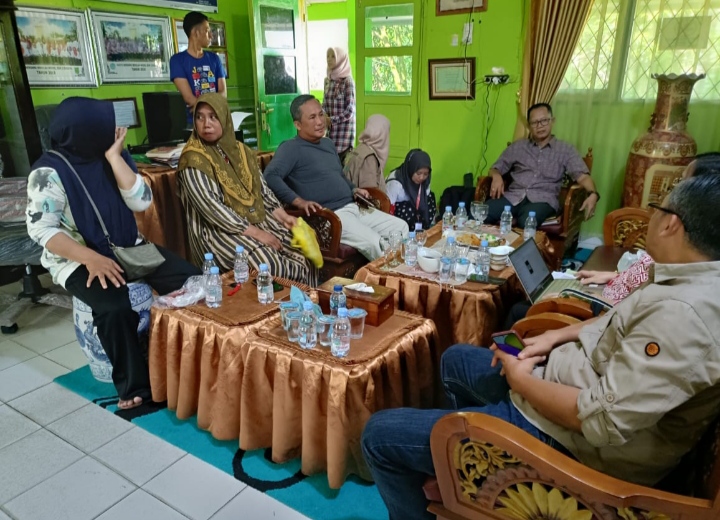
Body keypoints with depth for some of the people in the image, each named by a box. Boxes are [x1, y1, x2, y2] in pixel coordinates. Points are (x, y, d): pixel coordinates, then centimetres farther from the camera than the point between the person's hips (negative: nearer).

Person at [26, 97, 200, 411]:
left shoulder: (114, 157, 3)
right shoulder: (49, 172, -11)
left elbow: (141, 202, -9)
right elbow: (42, 229, -16)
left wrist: (114, 157, -15)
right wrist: (91, 258, -28)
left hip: (128, 249, 5)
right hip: (78, 260, -5)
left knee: (190, 280, -14)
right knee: (116, 307, -34)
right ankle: (134, 386, -12)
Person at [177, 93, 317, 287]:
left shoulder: (240, 150, 10)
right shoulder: (193, 161, -10)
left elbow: (262, 187, 15)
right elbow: (211, 208, -18)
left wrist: (282, 215, -1)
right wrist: (254, 232, -21)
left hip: (258, 220, 7)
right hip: (219, 230, -6)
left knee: (302, 252, -10)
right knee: (268, 266, -29)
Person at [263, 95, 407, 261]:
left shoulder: (327, 143, 21)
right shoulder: (291, 148, -6)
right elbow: (271, 176, -22)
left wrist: (353, 189, 15)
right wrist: (299, 201, -30)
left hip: (353, 208, 9)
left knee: (401, 227, 5)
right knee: (375, 243, -25)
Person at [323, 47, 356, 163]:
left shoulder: (347, 81, -10)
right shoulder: (327, 80, 9)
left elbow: (350, 110, -14)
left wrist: (331, 120, -13)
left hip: (344, 128, -6)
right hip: (330, 129, 6)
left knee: (341, 159, -5)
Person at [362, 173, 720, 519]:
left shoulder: (683, 314, -30)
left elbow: (602, 421, -32)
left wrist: (522, 381, -16)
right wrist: (555, 336, 2)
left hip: (568, 439, -10)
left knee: (380, 433, -7)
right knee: (456, 360, 30)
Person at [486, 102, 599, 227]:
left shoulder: (565, 149, 14)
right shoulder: (517, 147, 20)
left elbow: (582, 176, 4)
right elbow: (496, 168, 22)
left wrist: (592, 194, -18)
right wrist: (497, 176, -4)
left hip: (542, 200, -1)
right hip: (513, 196, 2)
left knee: (526, 223, -39)